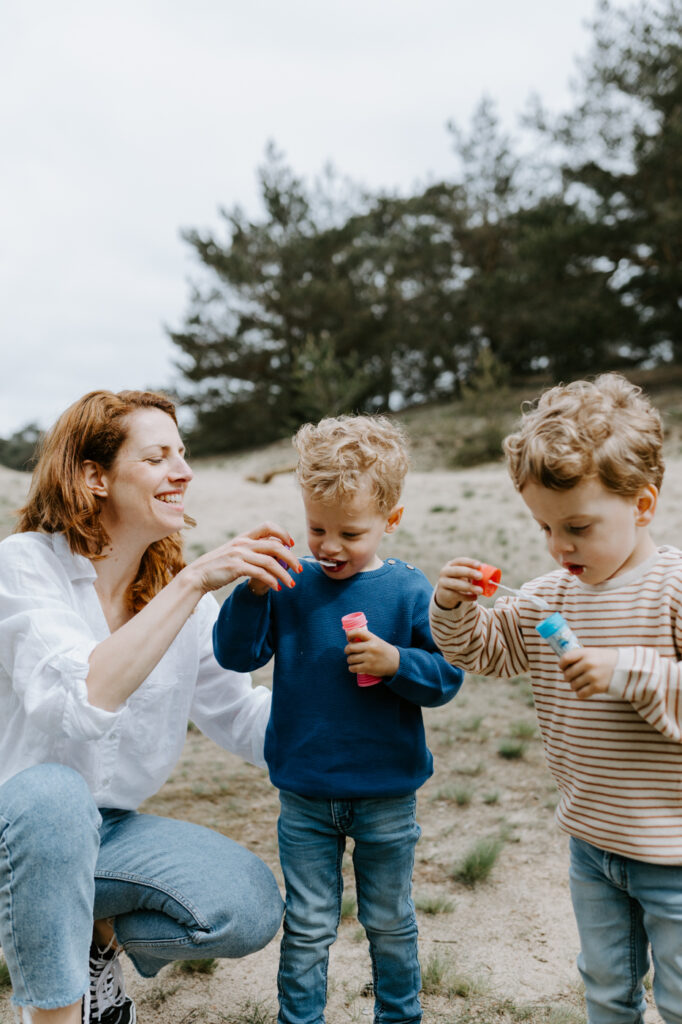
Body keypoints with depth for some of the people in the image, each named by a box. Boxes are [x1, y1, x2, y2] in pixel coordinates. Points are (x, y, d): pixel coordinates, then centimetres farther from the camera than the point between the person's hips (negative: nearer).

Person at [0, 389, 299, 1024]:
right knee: (52, 794, -37)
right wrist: (192, 583, -36)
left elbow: (247, 722, -2)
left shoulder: (182, 591, -2)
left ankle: (95, 935, 10)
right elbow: (81, 702, -34)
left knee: (251, 910, -16)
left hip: (109, 829, 5)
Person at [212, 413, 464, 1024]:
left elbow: (447, 677, -8)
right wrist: (255, 591, -22)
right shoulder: (290, 586, -5)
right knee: (307, 927, 14)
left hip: (387, 797, 0)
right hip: (304, 797, 1)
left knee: (390, 923, 20)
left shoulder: (409, 591, -9)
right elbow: (236, 654, -8)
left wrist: (395, 662, -26)